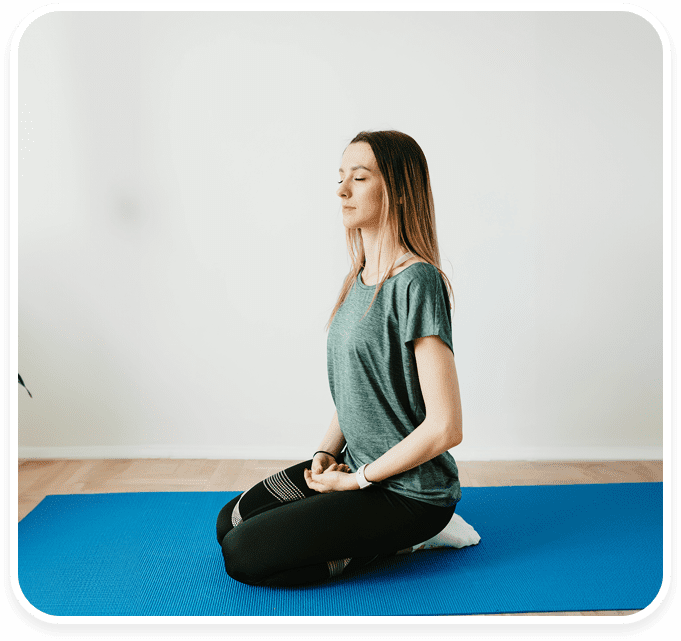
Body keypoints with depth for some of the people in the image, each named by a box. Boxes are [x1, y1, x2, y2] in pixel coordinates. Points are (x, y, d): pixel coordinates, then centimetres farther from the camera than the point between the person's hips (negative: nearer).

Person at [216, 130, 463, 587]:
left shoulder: (417, 282, -21)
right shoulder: (360, 280, 6)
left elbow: (445, 428, -23)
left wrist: (359, 479, -13)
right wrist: (327, 453, 0)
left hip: (409, 489, -9)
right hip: (356, 464, 9)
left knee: (243, 555, -12)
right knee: (230, 522, 13)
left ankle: (399, 542, 1)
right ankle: (383, 532, 12)